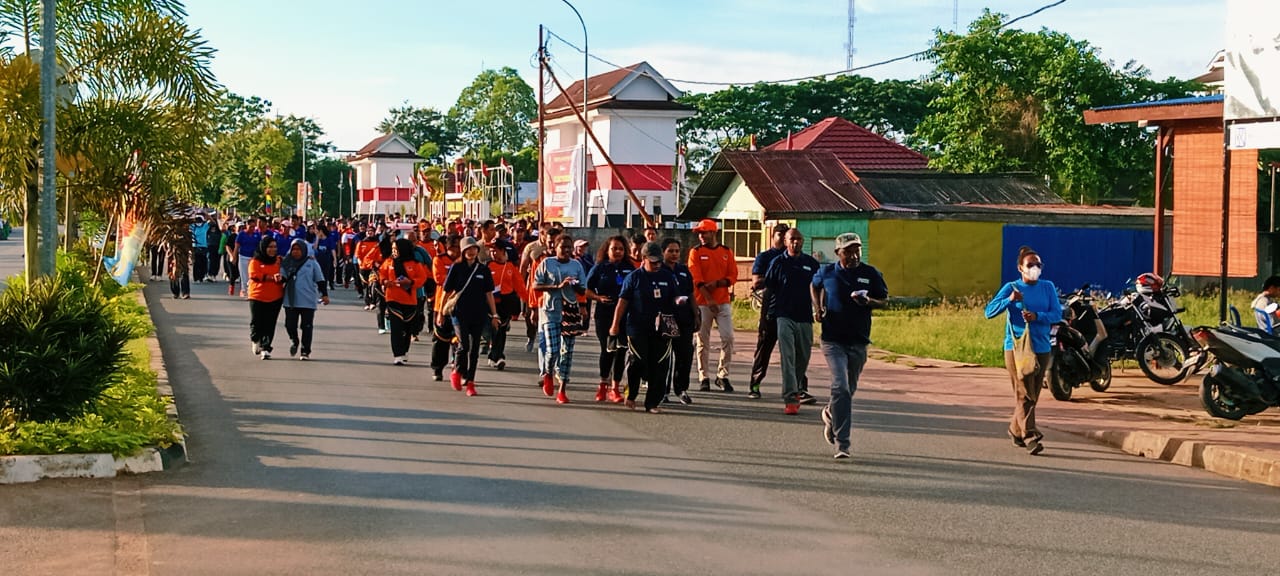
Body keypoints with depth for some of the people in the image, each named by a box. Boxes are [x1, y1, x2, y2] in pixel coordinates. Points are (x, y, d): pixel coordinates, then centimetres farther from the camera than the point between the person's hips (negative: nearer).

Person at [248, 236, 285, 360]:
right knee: (256, 323, 2)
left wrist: (281, 278, -19)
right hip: (257, 297, -2)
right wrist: (272, 277, -19)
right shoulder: (255, 261, -1)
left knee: (269, 325, -1)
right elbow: (254, 275, -15)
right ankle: (256, 340, 32)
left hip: (275, 298, 2)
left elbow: (284, 276, 5)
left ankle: (265, 348, 4)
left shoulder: (279, 260, 9)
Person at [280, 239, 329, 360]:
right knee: (290, 325, 3)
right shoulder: (287, 263, 8)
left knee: (306, 326, 1)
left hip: (308, 301, -2)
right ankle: (294, 341, 34)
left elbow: (320, 280, 4)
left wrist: (324, 294, -1)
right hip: (290, 301, 2)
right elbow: (282, 276, 1)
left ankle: (305, 351, 10)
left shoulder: (312, 263, 2)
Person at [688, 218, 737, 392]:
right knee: (702, 341, 1)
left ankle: (723, 375, 6)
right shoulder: (695, 252, 2)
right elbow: (696, 278, -8)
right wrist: (709, 299, -17)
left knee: (728, 337, -5)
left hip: (723, 301, 2)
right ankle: (704, 378, 9)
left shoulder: (726, 252, 8)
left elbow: (733, 276, 4)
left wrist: (716, 283, -14)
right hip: (702, 303, -2)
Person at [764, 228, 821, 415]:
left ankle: (795, 390, 32)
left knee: (803, 357, 12)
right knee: (788, 357, -13)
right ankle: (790, 398, -17)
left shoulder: (811, 263, 9)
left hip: (805, 317, 4)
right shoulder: (778, 263, 2)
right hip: (784, 316, -3)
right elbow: (767, 286, 8)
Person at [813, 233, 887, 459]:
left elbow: (883, 301, 9)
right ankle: (842, 444, -14)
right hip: (833, 340, -2)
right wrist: (817, 307, 7)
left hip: (859, 341, 2)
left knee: (849, 389, 15)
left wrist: (868, 301, -13)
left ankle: (830, 413, 48)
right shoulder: (827, 272, 0)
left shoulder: (871, 274, 0)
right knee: (841, 387, -16)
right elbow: (814, 286, 22)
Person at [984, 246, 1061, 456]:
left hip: (1041, 348, 4)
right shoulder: (1011, 288, 0)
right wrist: (1009, 300, -22)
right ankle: (1030, 436, -13)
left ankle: (1015, 429, 29)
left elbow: (1057, 314, 0)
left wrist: (1037, 316, -17)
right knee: (1024, 394, -11)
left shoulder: (1048, 287, 8)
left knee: (1032, 394, 11)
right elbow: (989, 312, -7)